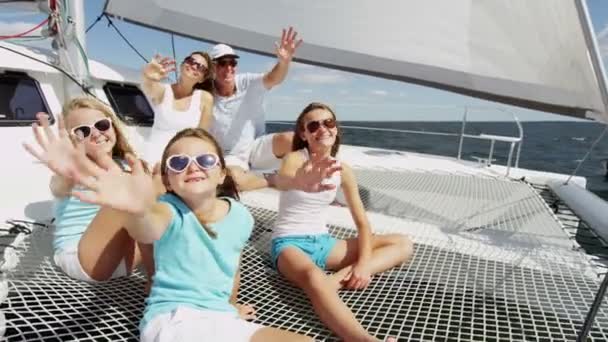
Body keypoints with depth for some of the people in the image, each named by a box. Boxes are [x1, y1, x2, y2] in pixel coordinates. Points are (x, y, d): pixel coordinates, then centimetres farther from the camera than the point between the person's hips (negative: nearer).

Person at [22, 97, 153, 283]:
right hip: (78, 259, -5)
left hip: (121, 257, 5)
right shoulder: (78, 169, -8)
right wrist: (67, 175, -55)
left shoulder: (125, 167, 9)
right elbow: (59, 189, -32)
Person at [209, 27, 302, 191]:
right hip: (230, 157, -1)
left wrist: (284, 61, -48)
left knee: (290, 139, -26)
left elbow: (273, 79, -27)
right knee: (232, 177, -35)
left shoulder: (249, 83, -7)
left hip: (257, 147, 1)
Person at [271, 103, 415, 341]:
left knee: (403, 245, -6)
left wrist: (364, 263, -17)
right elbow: (283, 182, -37)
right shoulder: (294, 159, -11)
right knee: (314, 279, -42)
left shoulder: (343, 170, 1)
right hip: (289, 242, -5)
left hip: (322, 242, 6)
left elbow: (362, 223, 1)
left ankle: (339, 278, -25)